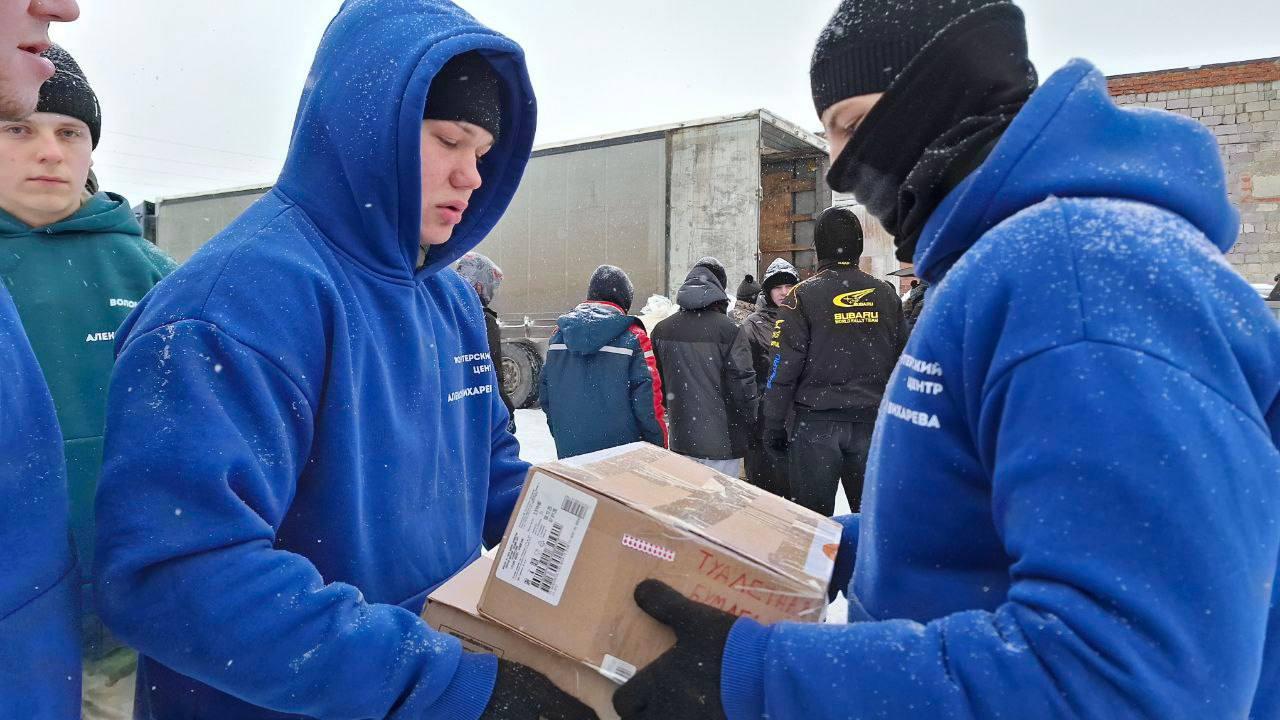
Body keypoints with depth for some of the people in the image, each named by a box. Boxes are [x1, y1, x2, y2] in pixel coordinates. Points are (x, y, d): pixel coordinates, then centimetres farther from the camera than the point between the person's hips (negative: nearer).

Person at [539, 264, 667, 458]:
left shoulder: (559, 333, 3)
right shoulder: (633, 337, -12)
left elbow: (545, 390, 9)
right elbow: (648, 400, -13)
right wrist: (659, 446, -2)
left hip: (568, 450, 4)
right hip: (621, 451, -4)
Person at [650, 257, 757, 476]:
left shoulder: (662, 329, 2)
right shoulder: (728, 330, -15)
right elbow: (743, 384, -13)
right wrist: (750, 425, 1)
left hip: (680, 441, 5)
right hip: (722, 442, -5)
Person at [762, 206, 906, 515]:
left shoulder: (803, 296, -7)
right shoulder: (886, 295, 5)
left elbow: (784, 367, -9)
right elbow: (903, 363, 7)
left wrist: (773, 425, -3)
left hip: (817, 422, -3)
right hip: (873, 421, 4)